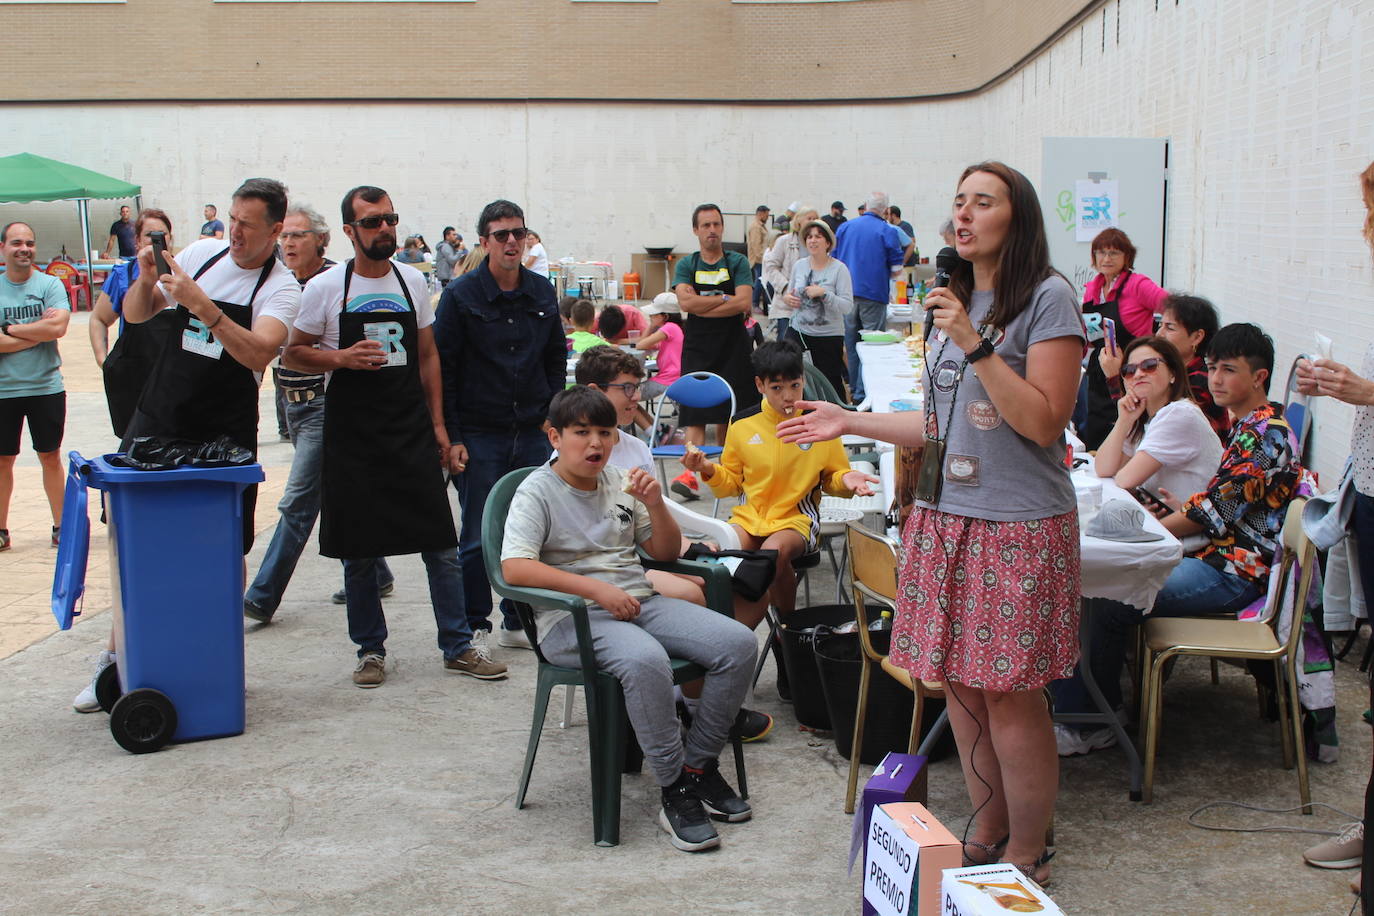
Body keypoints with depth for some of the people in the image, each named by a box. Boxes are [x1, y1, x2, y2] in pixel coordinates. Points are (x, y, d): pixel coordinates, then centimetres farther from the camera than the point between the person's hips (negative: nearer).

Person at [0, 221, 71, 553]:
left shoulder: (50, 285, -2)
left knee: (50, 456, 9)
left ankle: (60, 525, 17)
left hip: (46, 386, -1)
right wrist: (40, 331, -15)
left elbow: (58, 327, -17)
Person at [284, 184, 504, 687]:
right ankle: (370, 649, 20)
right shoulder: (325, 288, -2)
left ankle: (458, 646, 10)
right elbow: (294, 353, 2)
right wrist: (341, 358, -16)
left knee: (441, 545, 1)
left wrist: (437, 422, 8)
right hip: (352, 434, -2)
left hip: (412, 430, 2)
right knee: (359, 551, 6)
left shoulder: (413, 281, 8)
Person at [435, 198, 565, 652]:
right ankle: (473, 628, 13)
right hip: (479, 435, -4)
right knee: (478, 537, 1)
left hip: (533, 433, 4)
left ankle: (517, 622, 22)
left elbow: (556, 359, 17)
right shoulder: (461, 295, -5)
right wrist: (451, 438, -11)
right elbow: (442, 369, -6)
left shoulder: (542, 292, 8)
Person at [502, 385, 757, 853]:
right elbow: (514, 568, -18)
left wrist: (656, 505, -1)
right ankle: (675, 792, -22)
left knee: (737, 642, -13)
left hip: (640, 603, 7)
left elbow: (666, 551, 20)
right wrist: (596, 589, -23)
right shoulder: (537, 491, -3)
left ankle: (699, 766, -1)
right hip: (573, 618, -7)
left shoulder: (620, 482, 14)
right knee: (645, 660, -38)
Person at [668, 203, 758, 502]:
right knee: (695, 413, -10)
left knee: (727, 415, 4)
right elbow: (685, 302, -9)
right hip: (697, 346, 0)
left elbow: (745, 303, -9)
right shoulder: (686, 265, 8)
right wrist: (726, 299, -8)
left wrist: (702, 305, -10)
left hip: (734, 346, 0)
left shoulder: (737, 262, 5)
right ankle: (691, 472, -18)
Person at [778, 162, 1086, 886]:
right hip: (944, 518, 7)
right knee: (960, 685, 10)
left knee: (1009, 696, -2)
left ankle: (1026, 856, 14)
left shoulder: (1047, 298, -7)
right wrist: (850, 423, 13)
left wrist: (977, 346, -19)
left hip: (1019, 526, -7)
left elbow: (1044, 421, -15)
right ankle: (985, 838, 25)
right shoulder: (955, 299, 15)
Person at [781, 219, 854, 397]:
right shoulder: (799, 266, 7)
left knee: (831, 384, 0)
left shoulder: (839, 269, -7)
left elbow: (848, 307, -13)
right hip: (798, 332, 4)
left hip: (829, 337, -4)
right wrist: (787, 298, -1)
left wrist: (823, 293, -23)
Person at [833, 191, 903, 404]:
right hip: (874, 294, -4)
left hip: (847, 293, 4)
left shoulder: (844, 228, 6)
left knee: (851, 343, 15)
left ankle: (853, 388, 24)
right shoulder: (887, 231, -6)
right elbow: (896, 270, -6)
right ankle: (863, 392, -4)